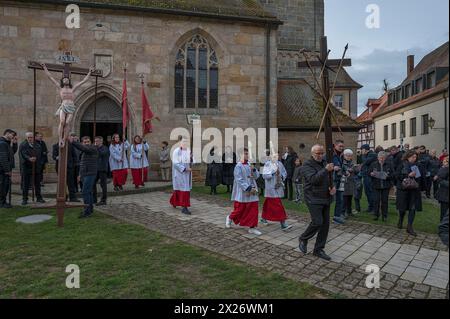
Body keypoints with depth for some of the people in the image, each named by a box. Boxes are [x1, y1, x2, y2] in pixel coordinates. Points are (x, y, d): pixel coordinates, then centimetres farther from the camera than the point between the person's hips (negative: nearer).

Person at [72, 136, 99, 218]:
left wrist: (72, 142, -33)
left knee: (85, 192, -14)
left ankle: (87, 211, -13)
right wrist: (81, 174, 23)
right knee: (89, 192, 13)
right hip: (85, 174, 10)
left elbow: (82, 148, -28)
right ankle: (90, 209, 20)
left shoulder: (93, 149, -9)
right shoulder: (85, 151, 20)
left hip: (90, 174, -10)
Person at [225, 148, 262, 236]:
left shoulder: (250, 165, 7)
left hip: (252, 191, 5)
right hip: (242, 191, -5)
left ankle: (252, 227, 11)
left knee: (253, 209, 2)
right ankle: (230, 218, 34)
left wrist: (254, 169, -13)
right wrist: (248, 188, -22)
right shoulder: (238, 166, -11)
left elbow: (256, 176, 6)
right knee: (240, 209, 5)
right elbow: (239, 180, -17)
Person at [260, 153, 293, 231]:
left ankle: (263, 218, 35)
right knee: (278, 205, -9)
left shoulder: (279, 164, 7)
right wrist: (273, 172, -23)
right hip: (271, 188, -6)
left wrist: (282, 176, -2)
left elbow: (284, 173, 17)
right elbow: (264, 175, -16)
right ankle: (283, 225, -7)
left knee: (268, 204, 18)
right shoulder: (267, 164, -10)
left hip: (279, 187, 6)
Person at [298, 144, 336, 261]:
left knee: (325, 224, 7)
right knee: (317, 222, -14)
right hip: (314, 199, -7)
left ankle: (318, 249, 19)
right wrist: (326, 170, -35)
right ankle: (303, 239, 14)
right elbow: (313, 179, -25)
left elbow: (330, 178, 18)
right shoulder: (307, 165, -9)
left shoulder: (324, 163, 14)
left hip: (326, 199, 7)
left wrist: (333, 187, -4)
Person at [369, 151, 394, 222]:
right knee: (376, 200, 0)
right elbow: (369, 172, 8)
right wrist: (371, 174, -14)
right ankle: (376, 215, 12)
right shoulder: (374, 164, 4)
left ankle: (384, 216, 15)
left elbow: (393, 174, 0)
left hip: (386, 186, 0)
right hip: (376, 185, 0)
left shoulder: (389, 164, 2)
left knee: (385, 200, 4)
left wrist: (388, 176, -19)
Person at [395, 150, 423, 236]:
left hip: (414, 190, 3)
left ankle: (409, 227, 4)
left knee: (413, 208, -3)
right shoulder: (402, 165, -4)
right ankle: (400, 222, 35)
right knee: (403, 207, 8)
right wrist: (408, 175, -18)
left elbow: (419, 176, 16)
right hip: (403, 189, -3)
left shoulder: (416, 165, 7)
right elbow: (397, 176, -10)